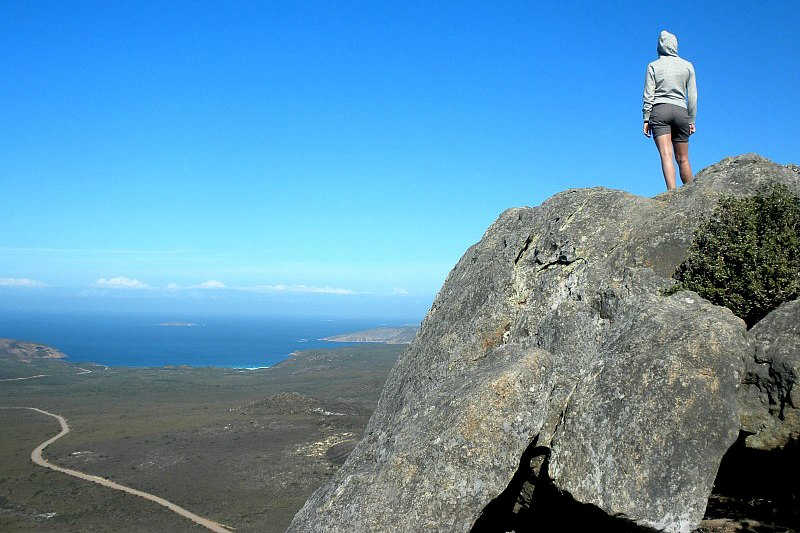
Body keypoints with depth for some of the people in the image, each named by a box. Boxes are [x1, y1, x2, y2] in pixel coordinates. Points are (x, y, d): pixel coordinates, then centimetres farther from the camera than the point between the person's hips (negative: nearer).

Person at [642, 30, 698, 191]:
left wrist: (646, 119, 1)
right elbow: (692, 96, 7)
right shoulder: (687, 66, 9)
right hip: (680, 111, 2)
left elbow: (648, 95, -2)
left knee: (666, 155, -13)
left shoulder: (653, 66, 4)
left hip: (659, 111, -2)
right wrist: (691, 120, 11)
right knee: (683, 159, 11)